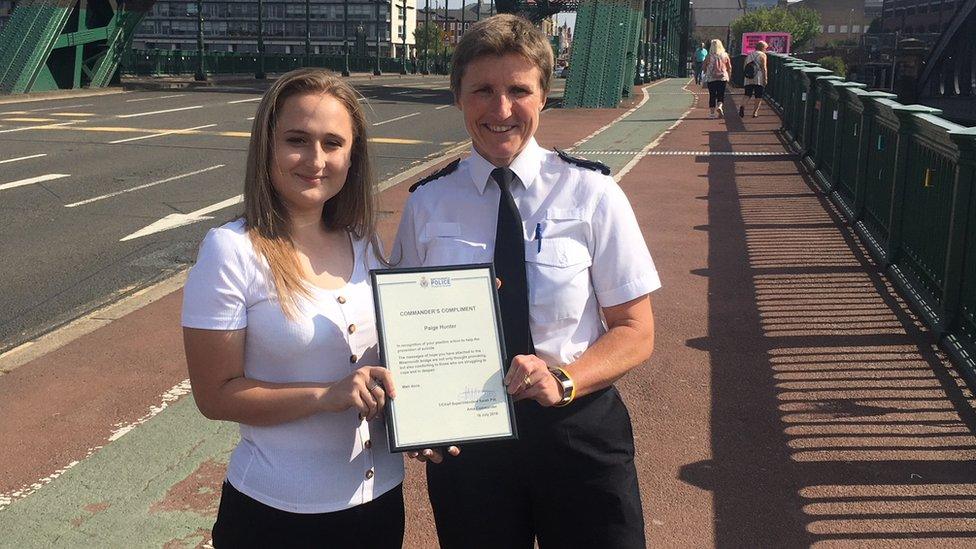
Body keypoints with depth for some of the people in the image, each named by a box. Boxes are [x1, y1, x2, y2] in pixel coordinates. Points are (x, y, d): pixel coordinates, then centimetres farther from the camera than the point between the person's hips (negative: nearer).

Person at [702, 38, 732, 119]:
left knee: (712, 95, 6)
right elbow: (729, 68, 7)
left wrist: (706, 74, 20)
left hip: (711, 78, -1)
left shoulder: (709, 56, -6)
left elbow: (704, 69, 0)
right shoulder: (725, 55, 1)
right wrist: (728, 78, 17)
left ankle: (712, 112, 7)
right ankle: (719, 106, -17)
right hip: (723, 77, 1)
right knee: (721, 95, 8)